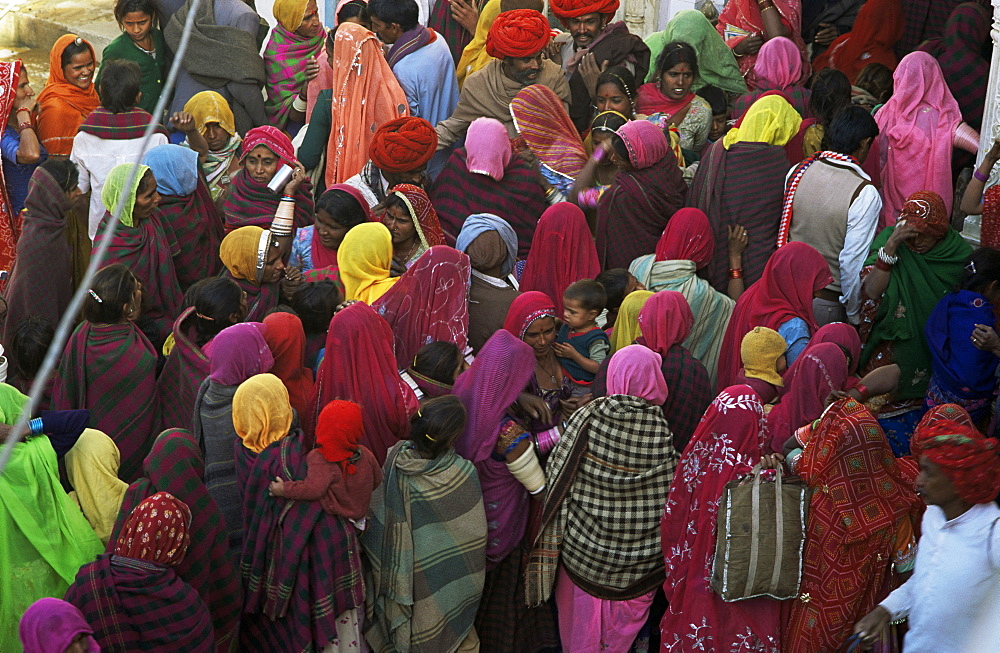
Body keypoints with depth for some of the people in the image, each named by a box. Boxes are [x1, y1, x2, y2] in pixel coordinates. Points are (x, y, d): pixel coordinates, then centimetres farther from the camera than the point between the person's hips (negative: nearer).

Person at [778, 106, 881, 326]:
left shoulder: (797, 172, -3)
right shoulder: (865, 194, -17)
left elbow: (780, 231, 5)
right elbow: (852, 261, -17)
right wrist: (854, 317, -3)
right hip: (827, 305, -4)